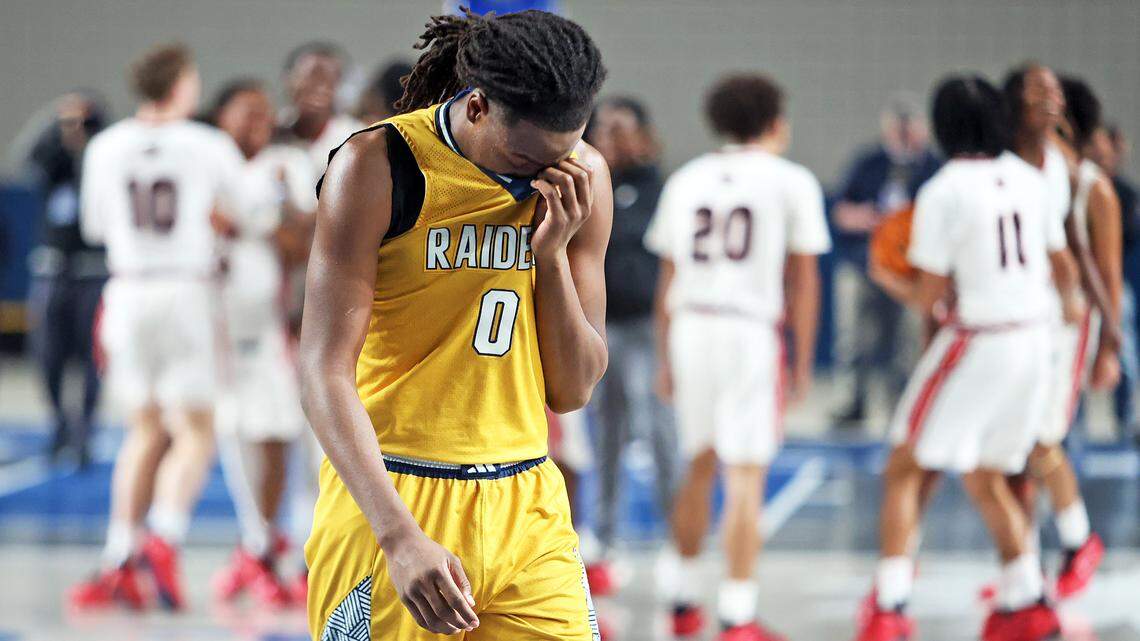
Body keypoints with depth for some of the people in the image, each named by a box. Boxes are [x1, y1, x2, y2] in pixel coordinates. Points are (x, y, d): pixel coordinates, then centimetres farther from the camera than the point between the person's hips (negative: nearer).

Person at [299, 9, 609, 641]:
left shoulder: (581, 176, 4)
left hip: (527, 511, 4)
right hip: (387, 501, -4)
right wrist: (402, 538, -26)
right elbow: (324, 375, -16)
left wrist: (553, 253, -8)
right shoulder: (380, 167, -10)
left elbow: (573, 390, 7)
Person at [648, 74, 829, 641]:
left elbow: (667, 279, 13)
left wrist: (664, 359, 19)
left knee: (699, 466, 20)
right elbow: (804, 281, 0)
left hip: (689, 328, 4)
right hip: (751, 331, -4)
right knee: (746, 477, -3)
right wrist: (802, 362, 5)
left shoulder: (685, 180, 13)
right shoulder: (791, 182, 2)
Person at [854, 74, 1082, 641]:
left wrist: (910, 292, 11)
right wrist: (1070, 303, 37)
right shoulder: (1026, 179, 5)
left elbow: (928, 294, -13)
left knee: (904, 471, 2)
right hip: (1032, 339, 6)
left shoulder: (943, 192, -13)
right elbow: (1062, 264, 16)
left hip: (975, 340, -6)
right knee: (985, 478, 21)